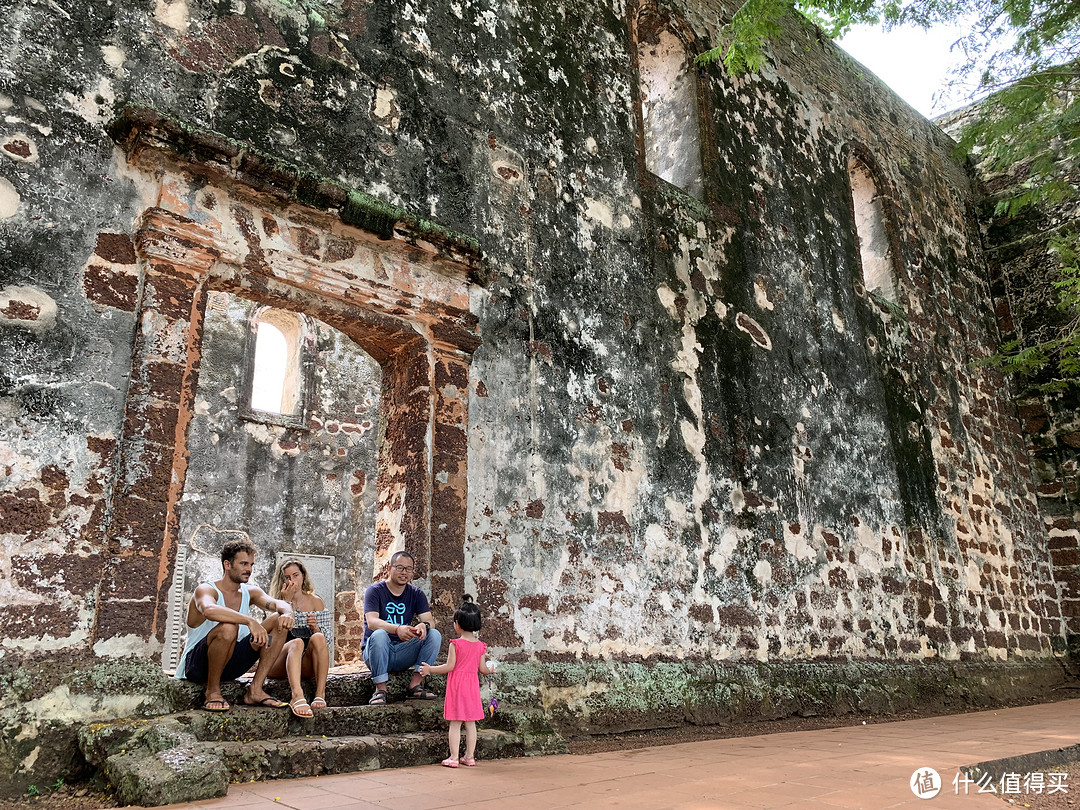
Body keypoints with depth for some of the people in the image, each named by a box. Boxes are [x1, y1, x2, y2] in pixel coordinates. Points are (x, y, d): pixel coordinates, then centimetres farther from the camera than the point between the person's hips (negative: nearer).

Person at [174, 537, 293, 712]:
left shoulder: (250, 592, 7)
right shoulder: (206, 590, -13)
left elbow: (278, 603, -8)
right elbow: (209, 610, -37)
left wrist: (287, 612, -33)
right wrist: (250, 621, -47)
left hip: (231, 665, 6)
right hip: (196, 664, -6)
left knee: (279, 621, -7)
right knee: (228, 627, -36)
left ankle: (255, 690, -11)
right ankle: (212, 692, -16)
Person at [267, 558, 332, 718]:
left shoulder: (315, 601, 14)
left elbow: (329, 638, 8)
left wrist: (316, 628, -12)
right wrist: (287, 601, -11)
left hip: (307, 666, 1)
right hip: (280, 664, -1)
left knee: (318, 638, -29)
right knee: (296, 643, -34)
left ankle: (320, 694, -38)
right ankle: (297, 696, -56)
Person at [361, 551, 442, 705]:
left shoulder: (417, 594, 7)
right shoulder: (375, 591, -5)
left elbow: (429, 620, -6)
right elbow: (371, 622, -21)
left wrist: (424, 625, -32)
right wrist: (397, 629, -39)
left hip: (403, 654, 4)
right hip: (376, 653, -3)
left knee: (435, 634, -18)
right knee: (379, 635, -35)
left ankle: (415, 684, -19)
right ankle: (380, 689, -27)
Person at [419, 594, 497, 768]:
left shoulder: (456, 644, -11)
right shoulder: (480, 645, 2)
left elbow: (449, 666, -12)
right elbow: (482, 668, 5)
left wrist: (430, 669, -2)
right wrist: (490, 669, 27)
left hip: (457, 685, -4)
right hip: (472, 686, 4)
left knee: (455, 723, 1)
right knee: (471, 723, 11)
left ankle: (453, 757, 4)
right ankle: (469, 756, 17)